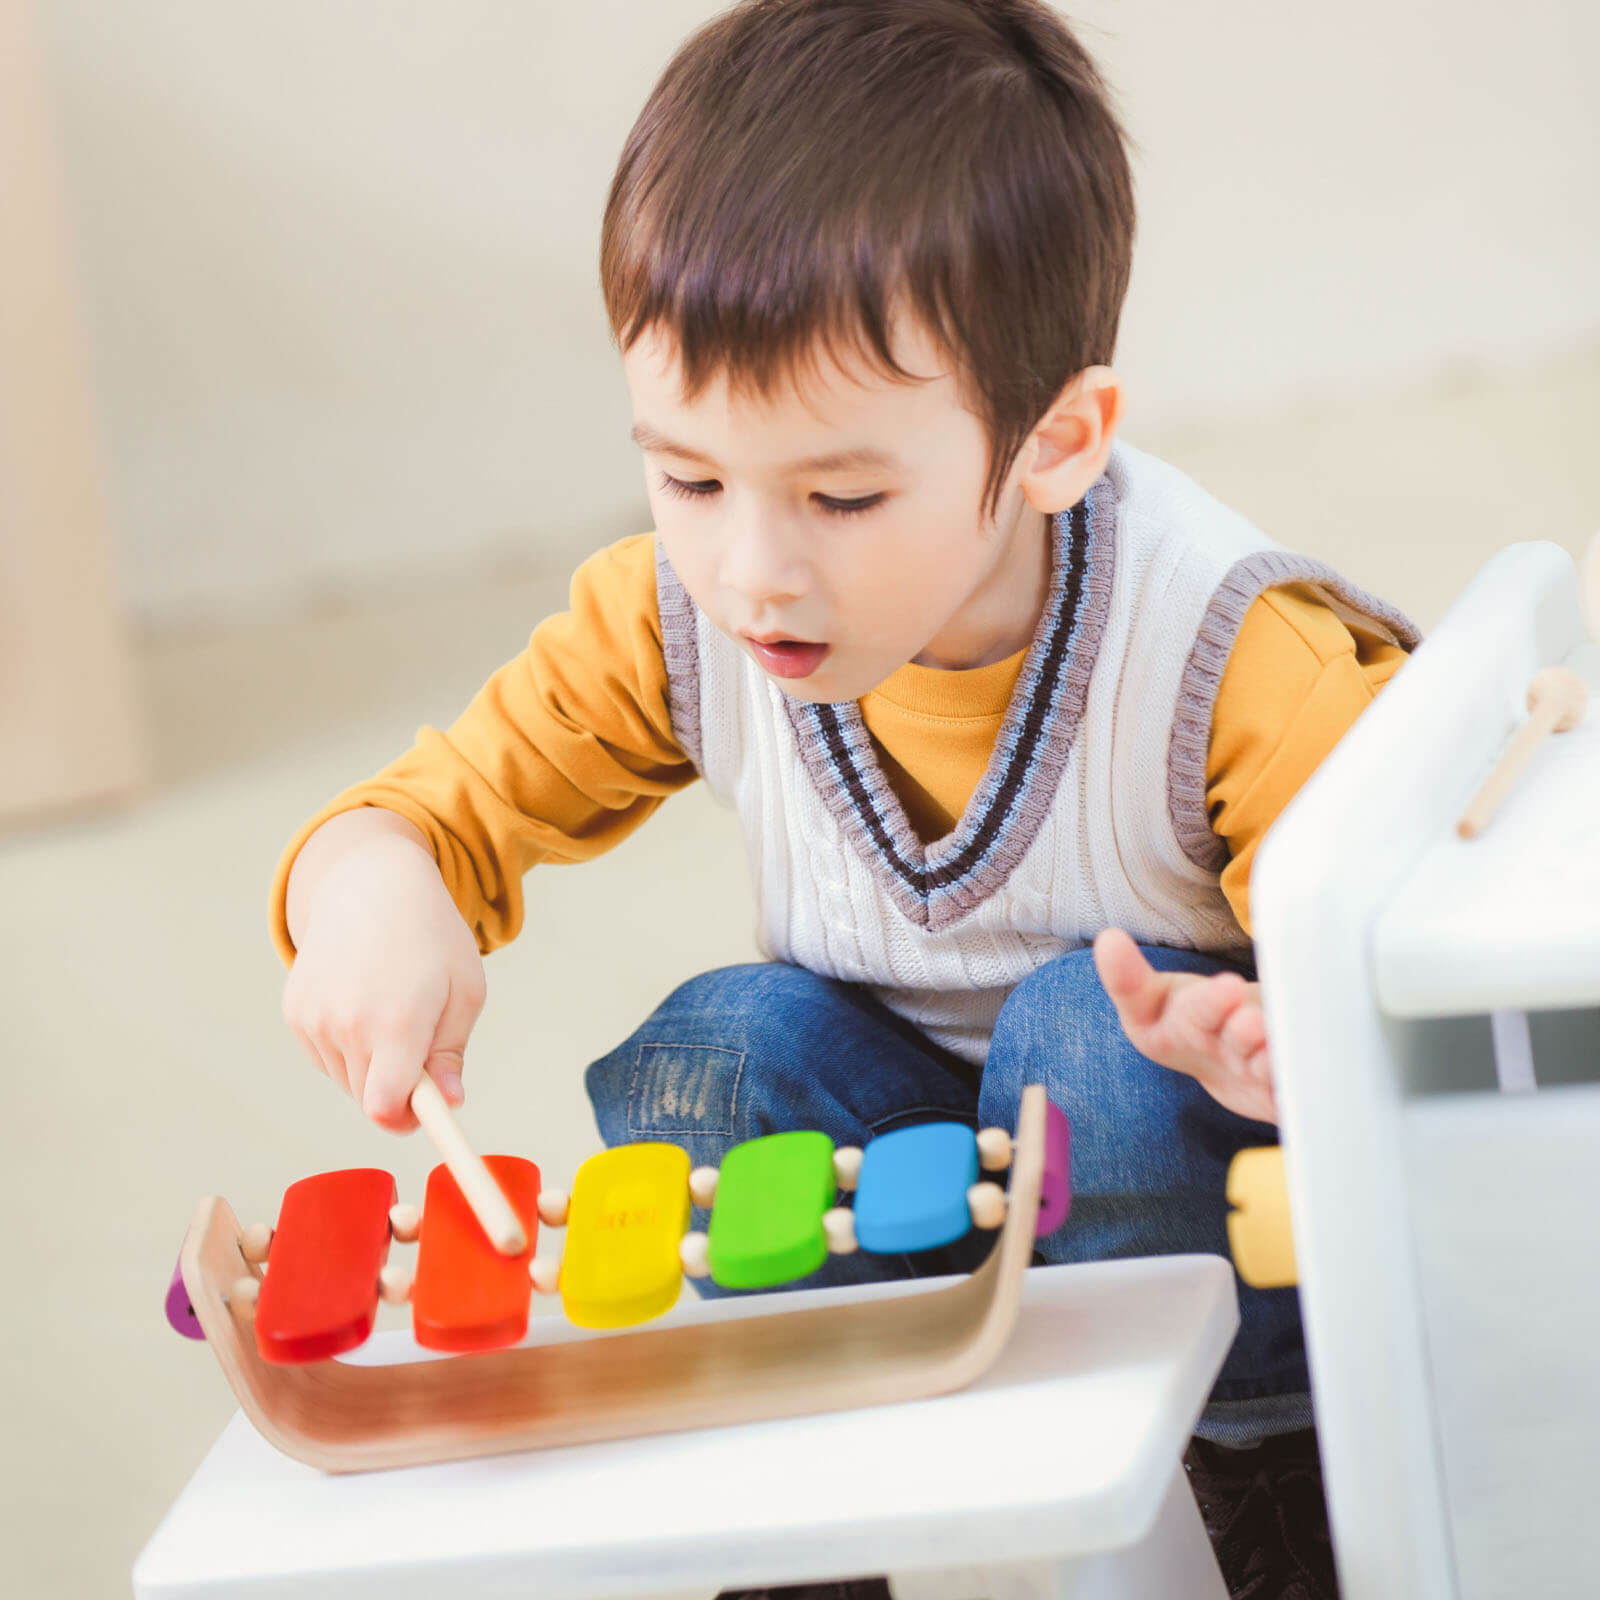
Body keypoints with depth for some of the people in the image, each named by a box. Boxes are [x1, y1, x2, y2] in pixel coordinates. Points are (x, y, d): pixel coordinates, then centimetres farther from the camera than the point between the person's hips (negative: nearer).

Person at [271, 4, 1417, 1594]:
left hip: (1236, 1221, -3)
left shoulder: (1241, 664, -26)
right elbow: (454, 800, -5)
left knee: (1092, 1026, -33)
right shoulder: (680, 620, -13)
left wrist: (1289, 1054, -49)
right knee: (720, 1051, -25)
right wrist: (372, 883, -31)